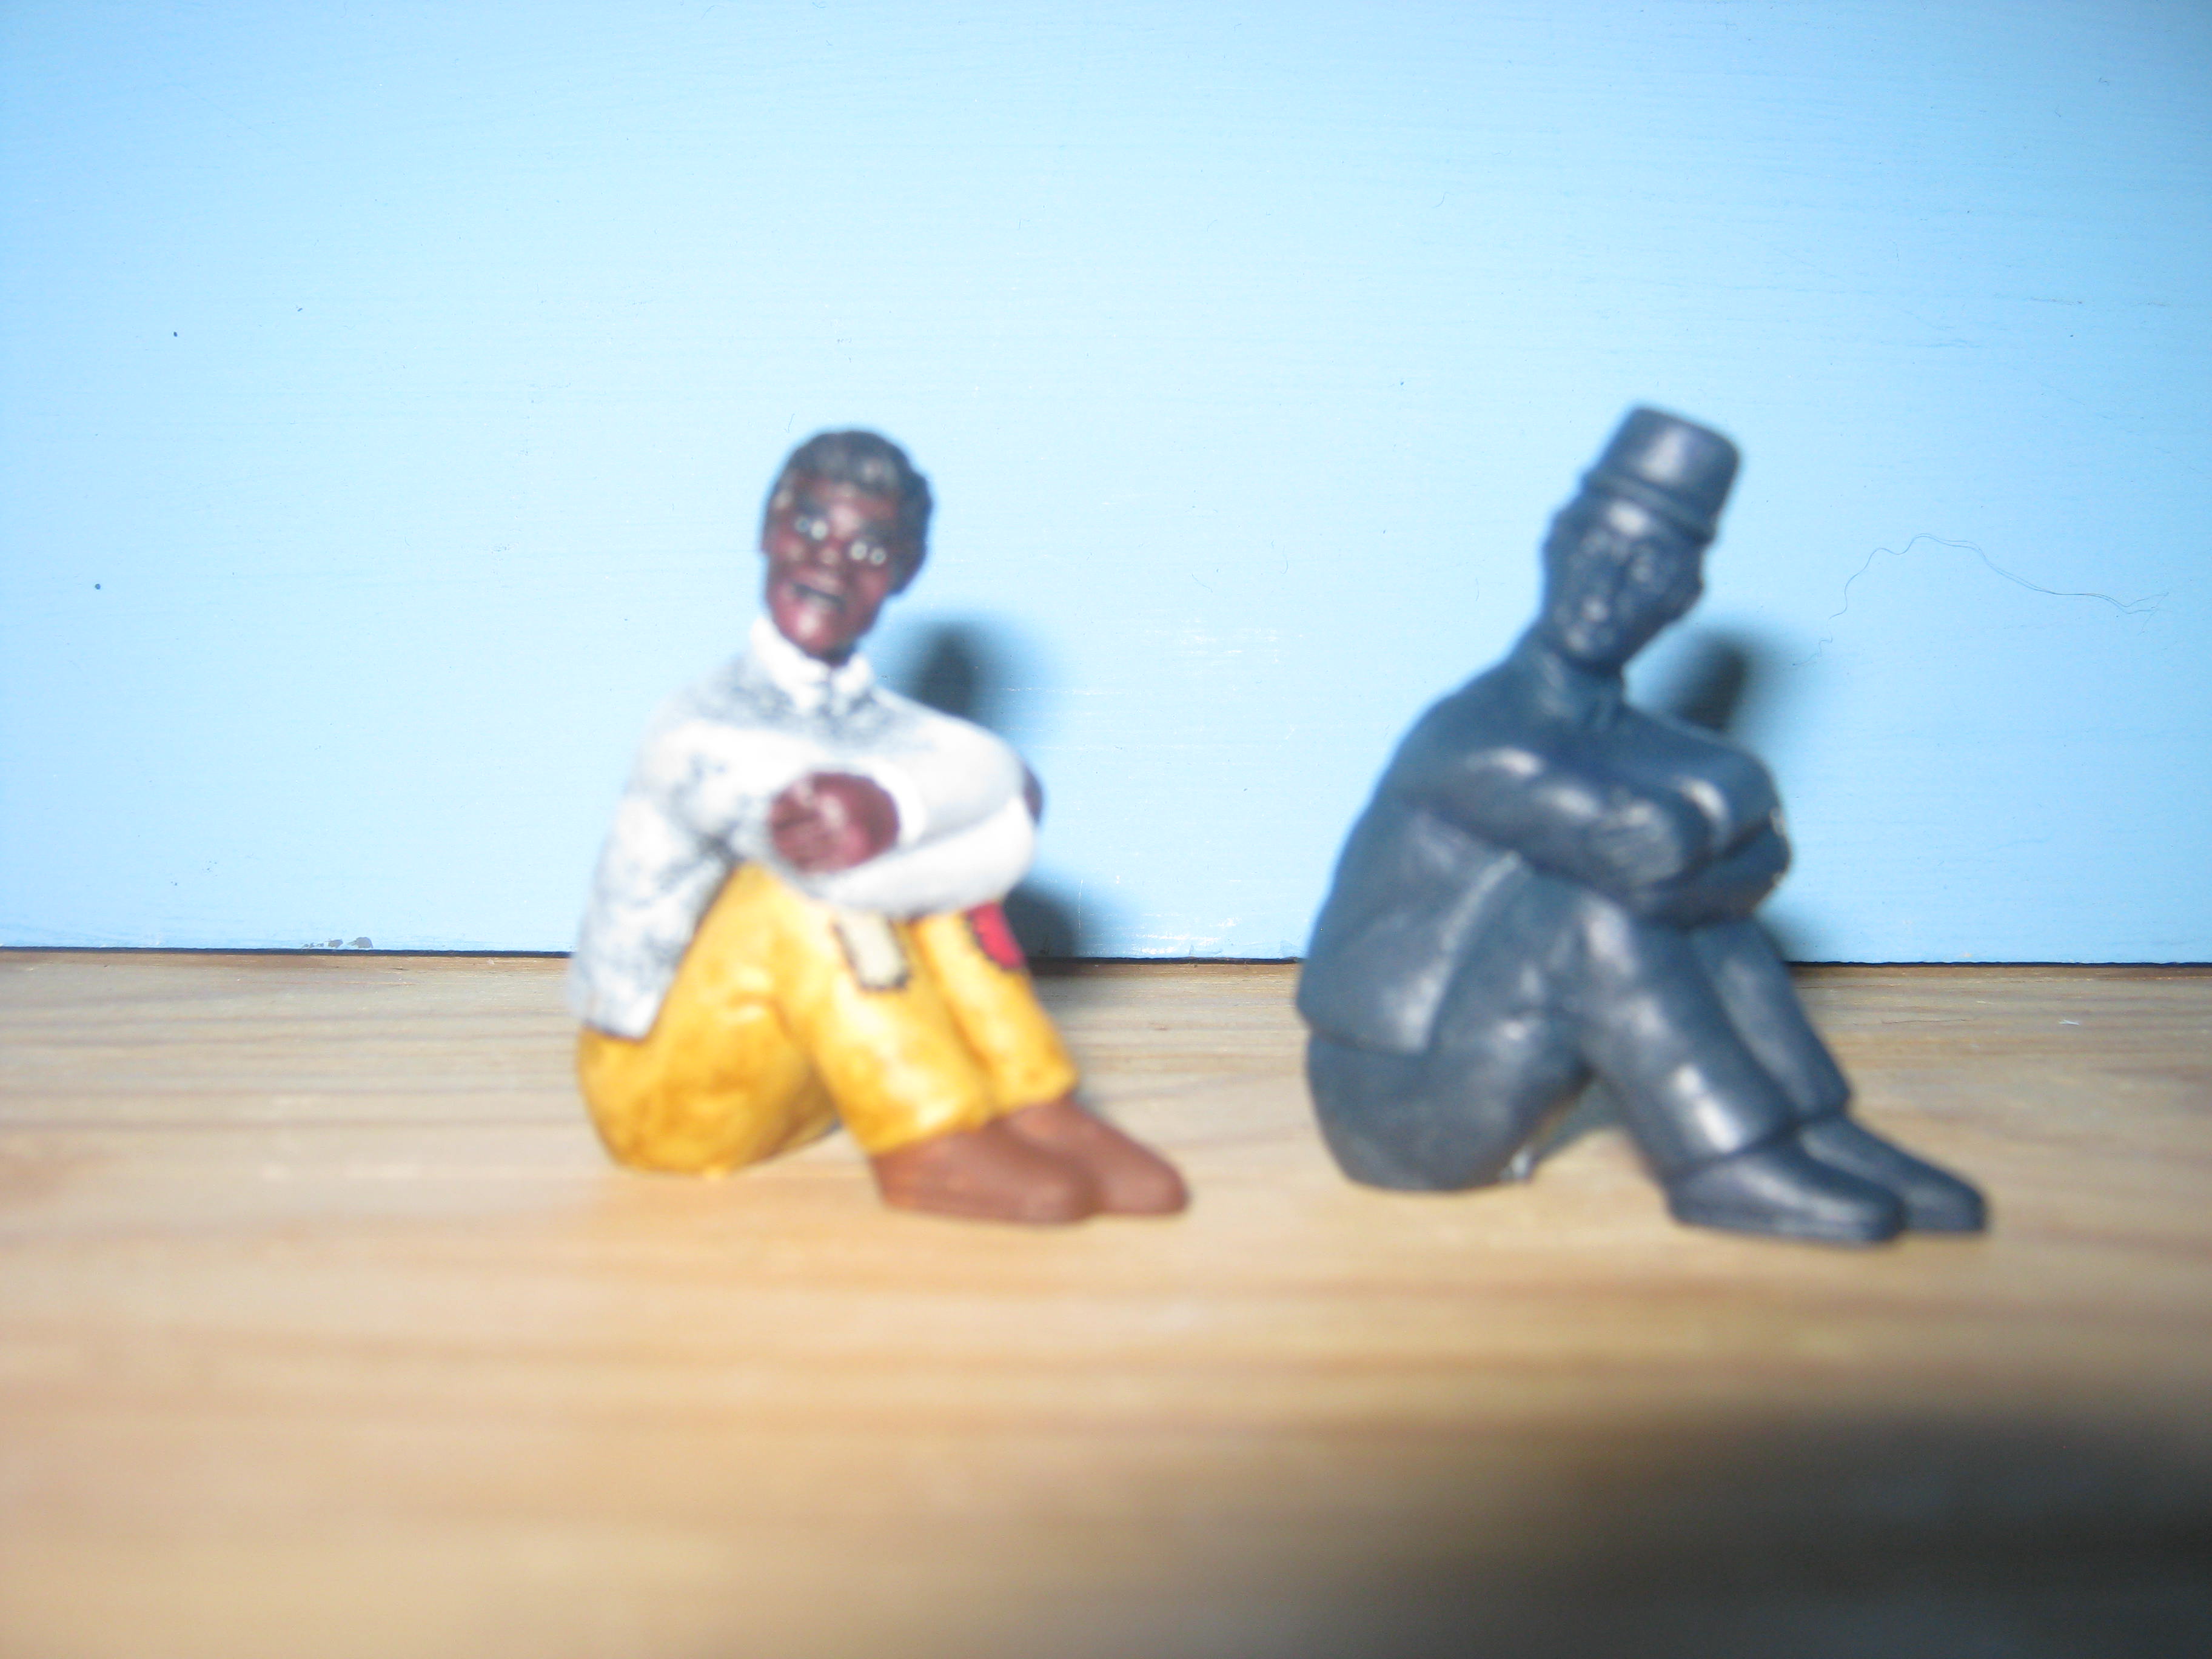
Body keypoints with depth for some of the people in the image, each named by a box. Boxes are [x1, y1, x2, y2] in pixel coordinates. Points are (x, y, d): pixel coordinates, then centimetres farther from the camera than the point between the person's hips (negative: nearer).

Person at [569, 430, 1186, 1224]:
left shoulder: (875, 723, -1)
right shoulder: (701, 730, -21)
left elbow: (1005, 782, -22)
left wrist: (895, 805, -39)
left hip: (785, 1088, 6)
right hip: (656, 1097, -6)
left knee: (926, 840, -9)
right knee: (810, 879, -29)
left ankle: (1035, 1109, -14)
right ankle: (933, 1150, -26)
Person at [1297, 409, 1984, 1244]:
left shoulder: (1606, 731, 6)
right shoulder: (1481, 737, -22)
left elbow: (1762, 846, 0)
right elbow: (1647, 843, -33)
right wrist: (1714, 806, -12)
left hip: (1462, 1070, 8)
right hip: (1393, 1109, -8)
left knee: (1692, 890, 0)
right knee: (1601, 900, -27)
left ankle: (1817, 1131, -1)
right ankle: (1730, 1162, -18)